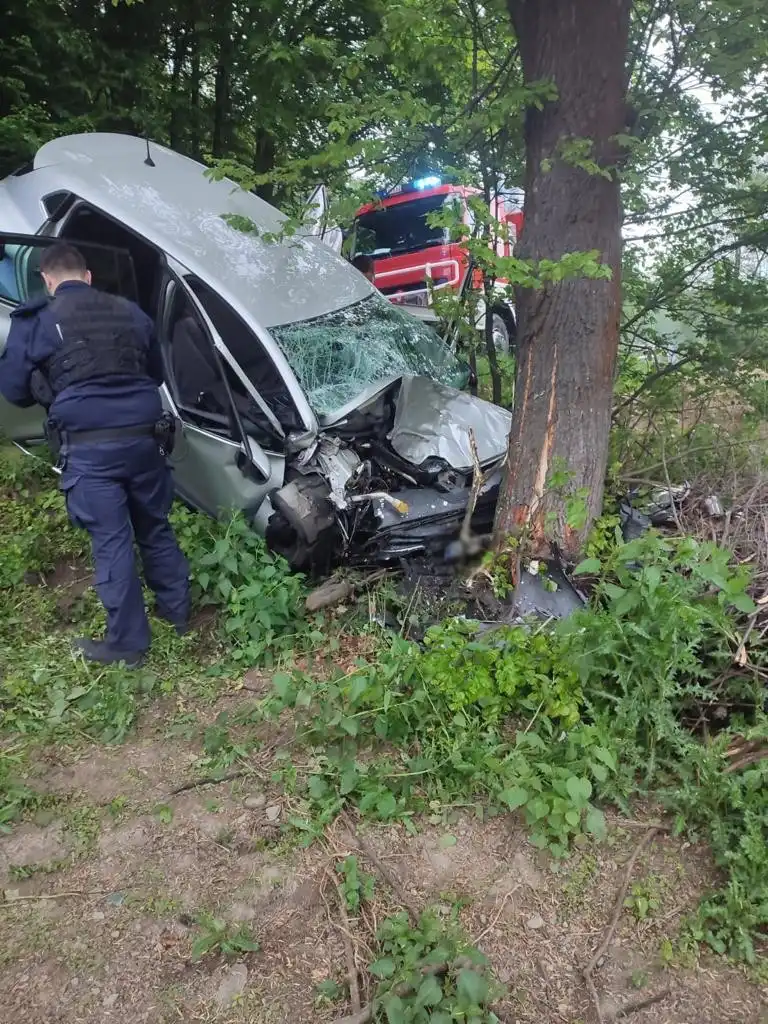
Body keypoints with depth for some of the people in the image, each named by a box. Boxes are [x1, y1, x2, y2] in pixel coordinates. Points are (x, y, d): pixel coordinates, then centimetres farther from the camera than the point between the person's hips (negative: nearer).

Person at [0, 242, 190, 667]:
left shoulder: (36, 320, 1)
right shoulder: (130, 312, 13)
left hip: (88, 446, -4)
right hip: (141, 435, 4)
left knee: (111, 542, 2)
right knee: (156, 529, 18)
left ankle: (127, 643, 11)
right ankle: (178, 611, 32)